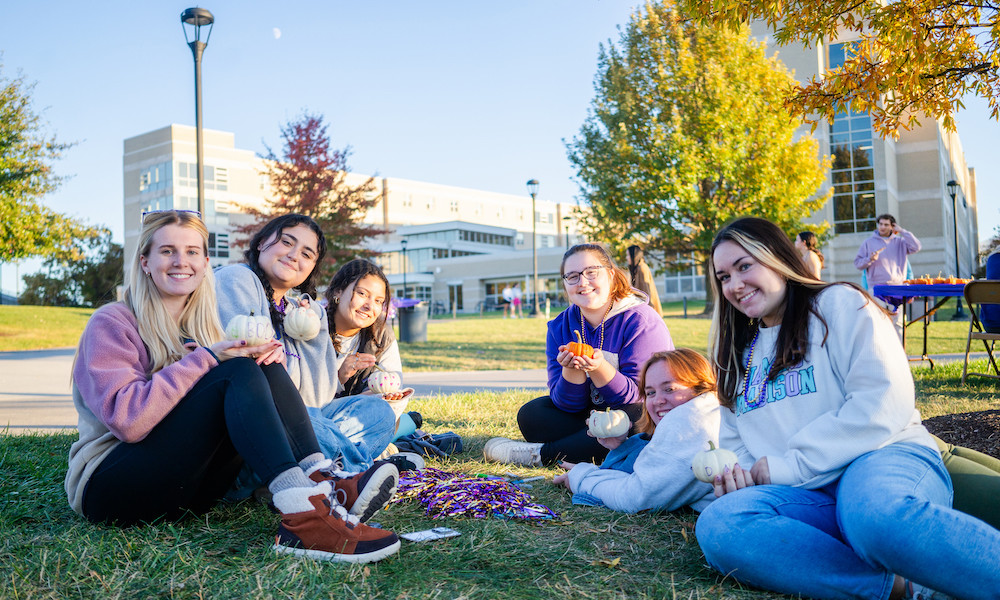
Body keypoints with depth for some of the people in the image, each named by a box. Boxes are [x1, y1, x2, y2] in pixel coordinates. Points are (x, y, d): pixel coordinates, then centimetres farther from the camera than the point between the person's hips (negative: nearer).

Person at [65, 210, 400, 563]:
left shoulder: (199, 325, 17)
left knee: (266, 369, -12)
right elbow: (126, 419, -20)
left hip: (187, 491, 6)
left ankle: (323, 483, -31)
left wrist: (263, 355, -12)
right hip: (110, 489, -6)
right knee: (236, 372, -26)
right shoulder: (112, 323, -4)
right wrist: (206, 359, -22)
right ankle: (302, 515, -44)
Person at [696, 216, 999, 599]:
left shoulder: (839, 304, 5)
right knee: (716, 525, -31)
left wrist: (788, 465, -9)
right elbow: (734, 440, 26)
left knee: (872, 512, -43)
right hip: (809, 497, 5)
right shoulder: (738, 354, 24)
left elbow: (883, 403, -8)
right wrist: (734, 471, 1)